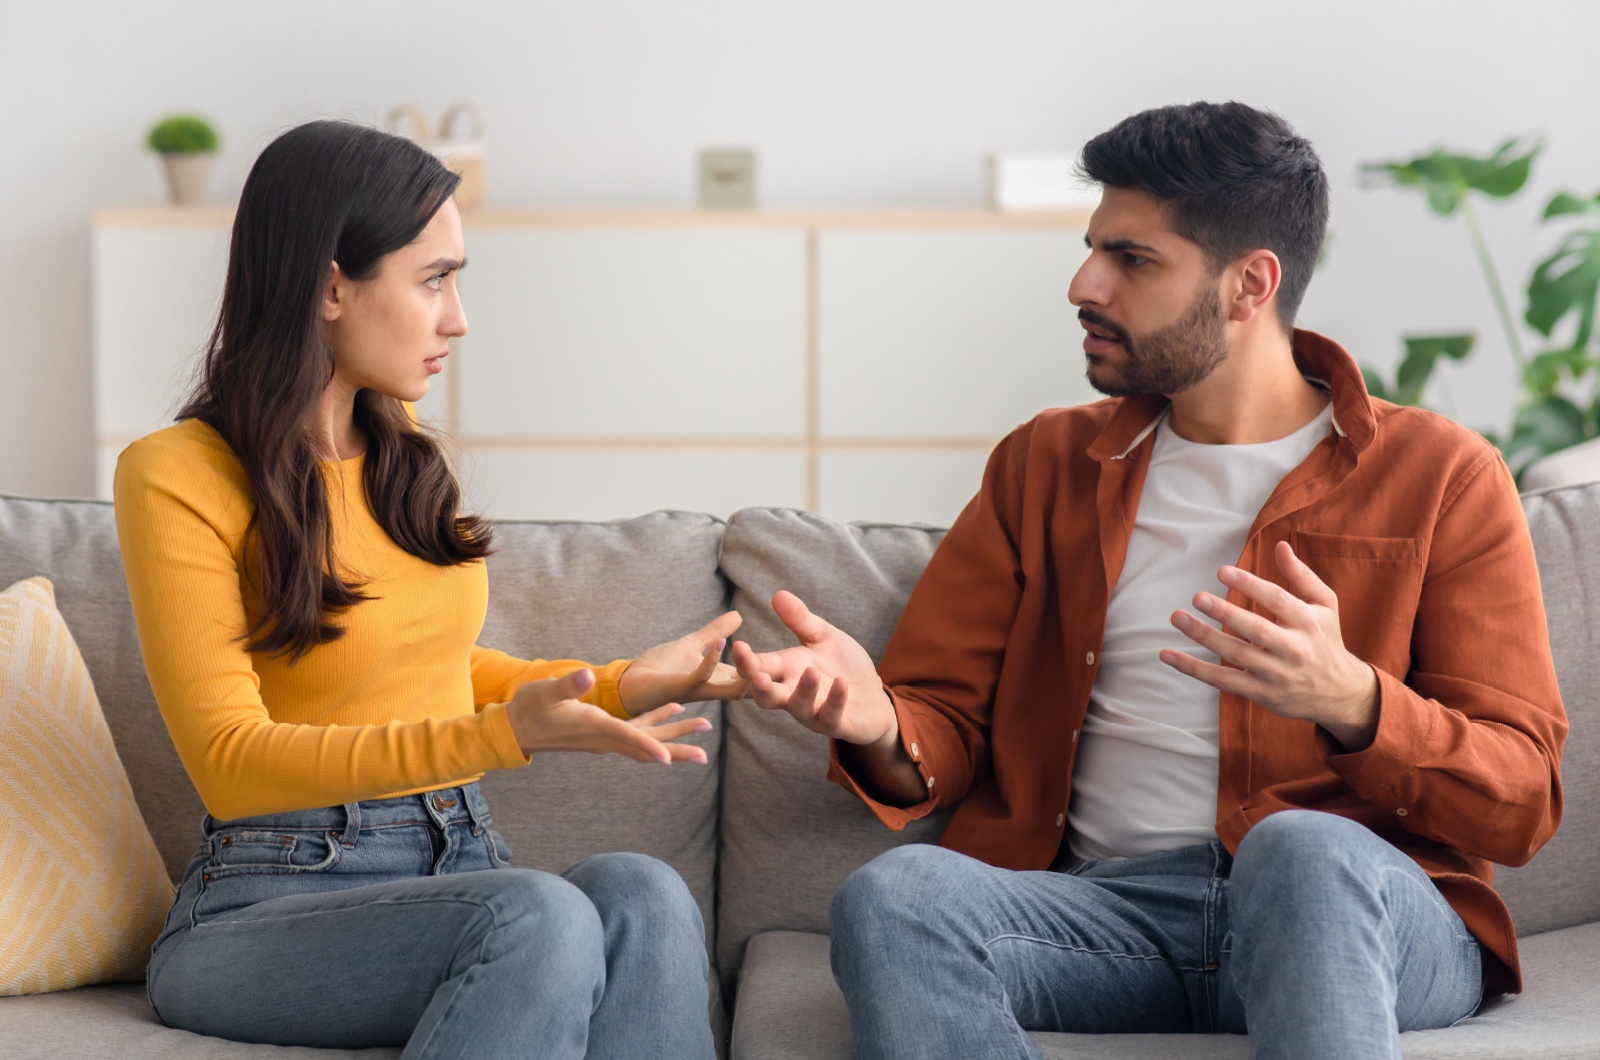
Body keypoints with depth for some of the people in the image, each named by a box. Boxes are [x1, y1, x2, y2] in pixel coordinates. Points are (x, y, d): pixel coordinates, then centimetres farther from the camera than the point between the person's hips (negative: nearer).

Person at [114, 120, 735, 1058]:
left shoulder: (399, 451, 15)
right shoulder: (178, 478, -7)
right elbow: (230, 763, -15)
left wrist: (623, 685, 15)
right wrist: (503, 735, -25)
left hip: (462, 869, 6)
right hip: (274, 901, -6)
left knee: (642, 896, -30)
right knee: (542, 917, -37)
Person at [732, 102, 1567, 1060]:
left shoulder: (1441, 478, 7)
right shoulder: (1046, 465, 19)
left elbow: (1522, 803, 0)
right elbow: (947, 723, 16)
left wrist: (1348, 700, -20)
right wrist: (879, 725, -10)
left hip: (1368, 917, -3)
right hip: (1105, 904, 3)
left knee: (1303, 850, -39)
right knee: (891, 896, -29)